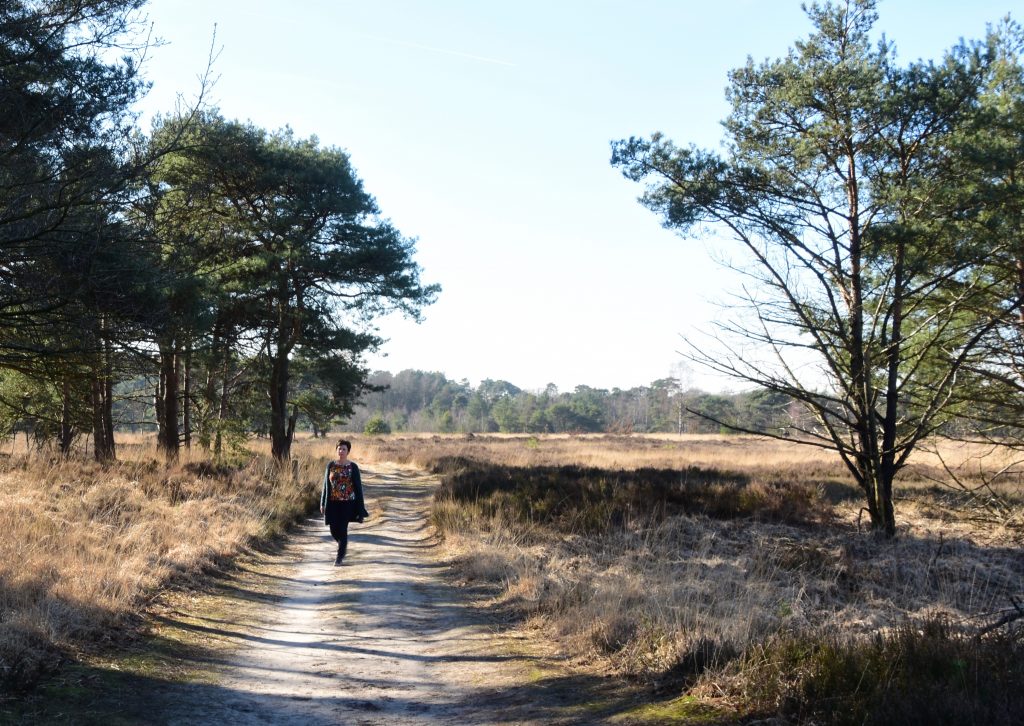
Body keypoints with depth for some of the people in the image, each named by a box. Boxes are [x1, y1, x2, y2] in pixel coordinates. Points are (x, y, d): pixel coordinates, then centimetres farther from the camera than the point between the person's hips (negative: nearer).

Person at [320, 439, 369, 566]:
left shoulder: (353, 467, -3)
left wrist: (360, 507, -3)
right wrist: (323, 503, 5)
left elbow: (358, 487, 0)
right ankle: (343, 547, 37)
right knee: (334, 530, 6)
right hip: (332, 503, 3)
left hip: (347, 503, -3)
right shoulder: (331, 465, 2)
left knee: (342, 530, -4)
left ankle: (339, 557, 10)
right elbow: (326, 484, 7)